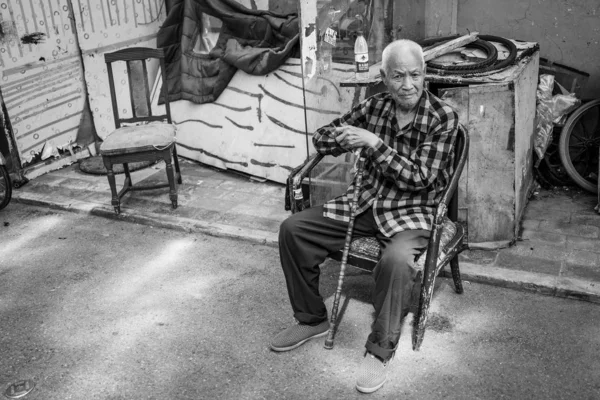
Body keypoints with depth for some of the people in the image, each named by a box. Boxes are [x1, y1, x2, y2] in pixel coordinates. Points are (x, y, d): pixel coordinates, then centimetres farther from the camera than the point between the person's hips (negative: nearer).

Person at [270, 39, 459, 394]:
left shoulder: (443, 117, -10)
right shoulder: (375, 106, 3)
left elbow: (419, 178, -18)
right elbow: (321, 138, 9)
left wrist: (375, 144, -24)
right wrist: (347, 137, -13)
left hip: (413, 211, -5)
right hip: (366, 202, 5)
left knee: (396, 260, -38)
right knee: (293, 229, -6)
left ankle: (381, 350, -15)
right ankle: (312, 318, 11)